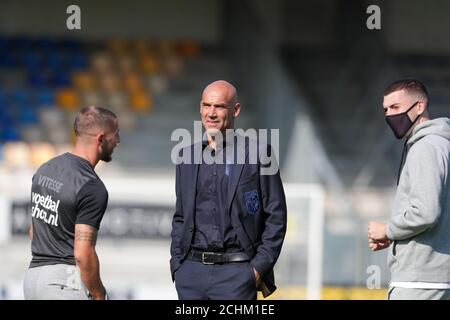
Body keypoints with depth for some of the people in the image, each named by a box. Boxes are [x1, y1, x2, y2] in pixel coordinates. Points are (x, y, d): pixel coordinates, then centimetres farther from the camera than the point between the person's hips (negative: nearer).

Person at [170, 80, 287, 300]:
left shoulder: (257, 153, 0)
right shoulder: (188, 156, 13)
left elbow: (276, 216, -1)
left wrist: (260, 267, -7)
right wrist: (176, 265, 9)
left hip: (235, 272, -4)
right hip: (192, 271, 4)